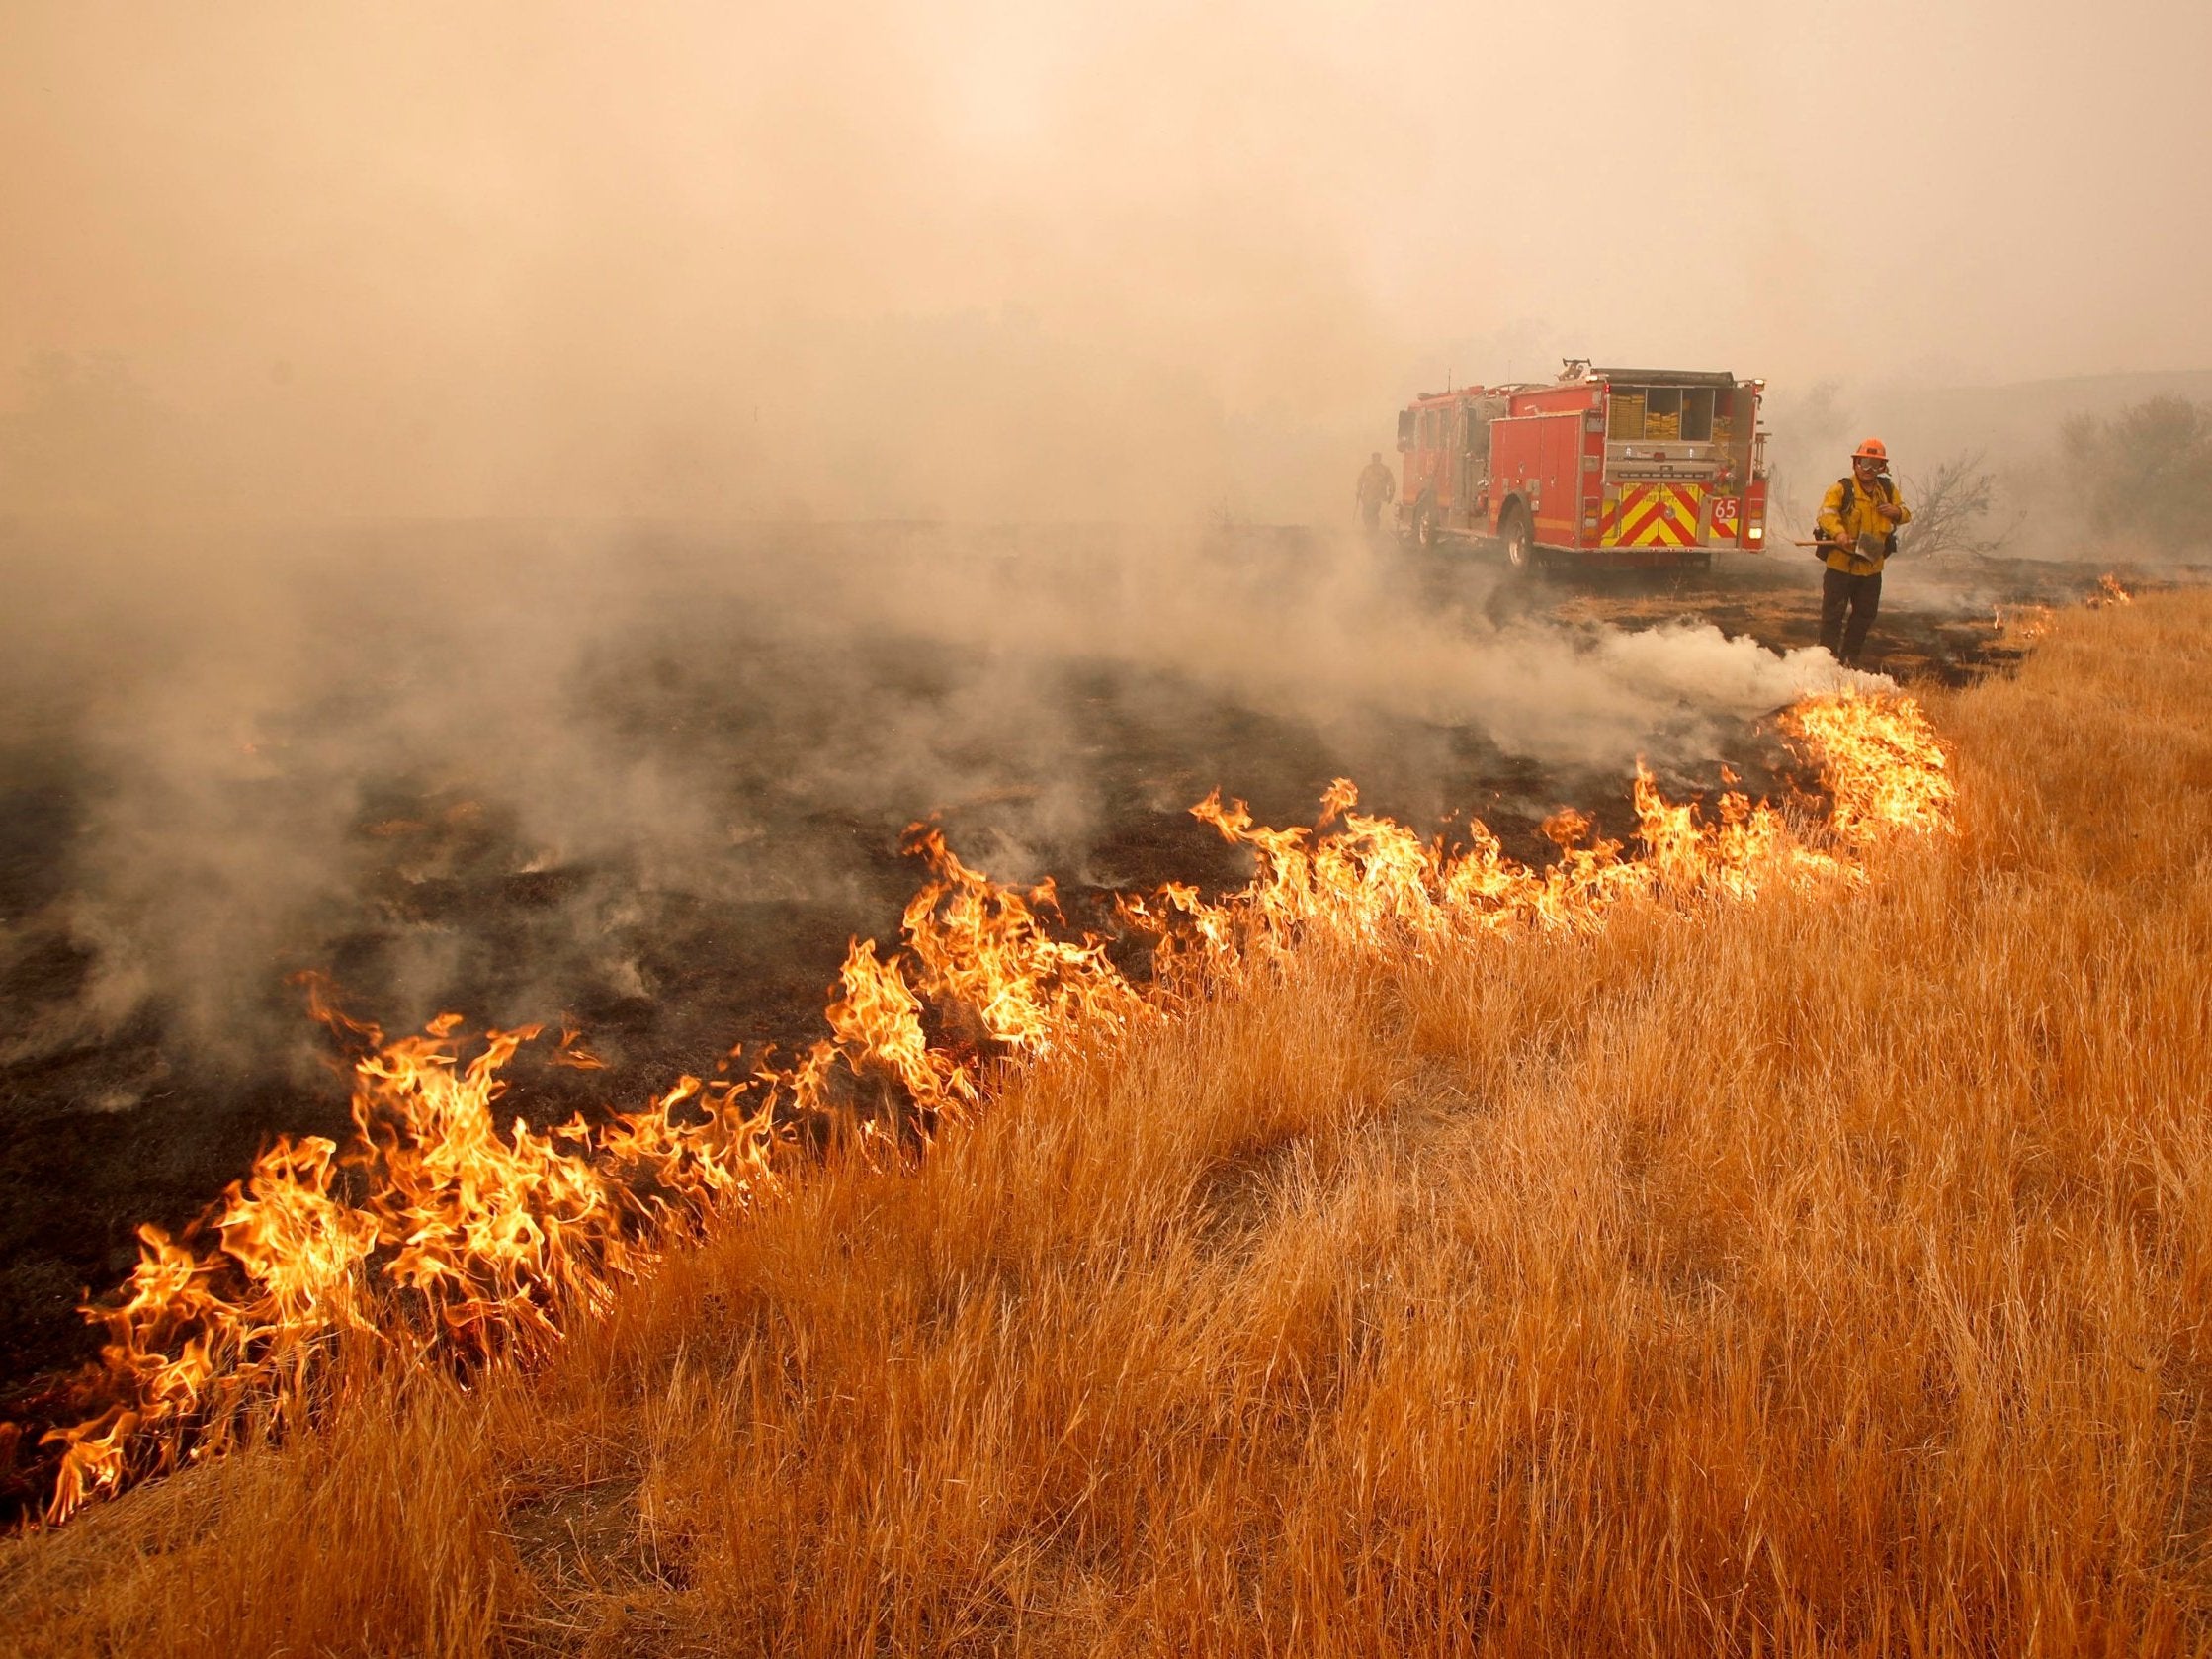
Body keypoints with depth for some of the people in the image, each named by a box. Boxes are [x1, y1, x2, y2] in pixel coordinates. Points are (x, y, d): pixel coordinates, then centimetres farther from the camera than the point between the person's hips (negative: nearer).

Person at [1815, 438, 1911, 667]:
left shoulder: (1888, 490, 11)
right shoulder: (1841, 489, -8)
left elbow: (1906, 515, 21)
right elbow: (1827, 513, -22)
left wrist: (1897, 512, -4)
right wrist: (1839, 532, -41)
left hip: (1872, 566, 6)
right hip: (1841, 562, -6)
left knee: (1865, 614, 13)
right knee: (1833, 613, -3)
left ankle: (1850, 657, 25)